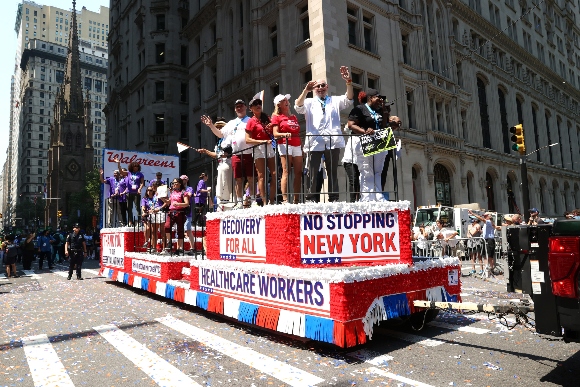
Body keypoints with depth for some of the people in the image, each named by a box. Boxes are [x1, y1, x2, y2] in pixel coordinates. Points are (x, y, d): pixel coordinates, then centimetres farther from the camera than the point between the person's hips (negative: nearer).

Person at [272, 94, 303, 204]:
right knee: (286, 172, -13)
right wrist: (285, 134, -23)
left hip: (297, 145, 6)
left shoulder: (294, 117, 25)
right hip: (285, 144, -6)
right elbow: (275, 134, -3)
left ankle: (297, 200, 2)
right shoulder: (277, 117, 8)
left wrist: (302, 148, 15)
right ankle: (285, 199, -16)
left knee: (298, 172, -1)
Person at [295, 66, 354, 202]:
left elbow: (349, 99, 1)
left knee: (333, 172, 6)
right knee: (312, 173, -1)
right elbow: (298, 107, -7)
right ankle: (310, 199, 3)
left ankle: (334, 198, 12)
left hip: (333, 142, 2)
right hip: (315, 142, -2)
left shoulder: (335, 101, 18)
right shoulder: (309, 102, 12)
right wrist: (306, 90, -23)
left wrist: (348, 82, -15)